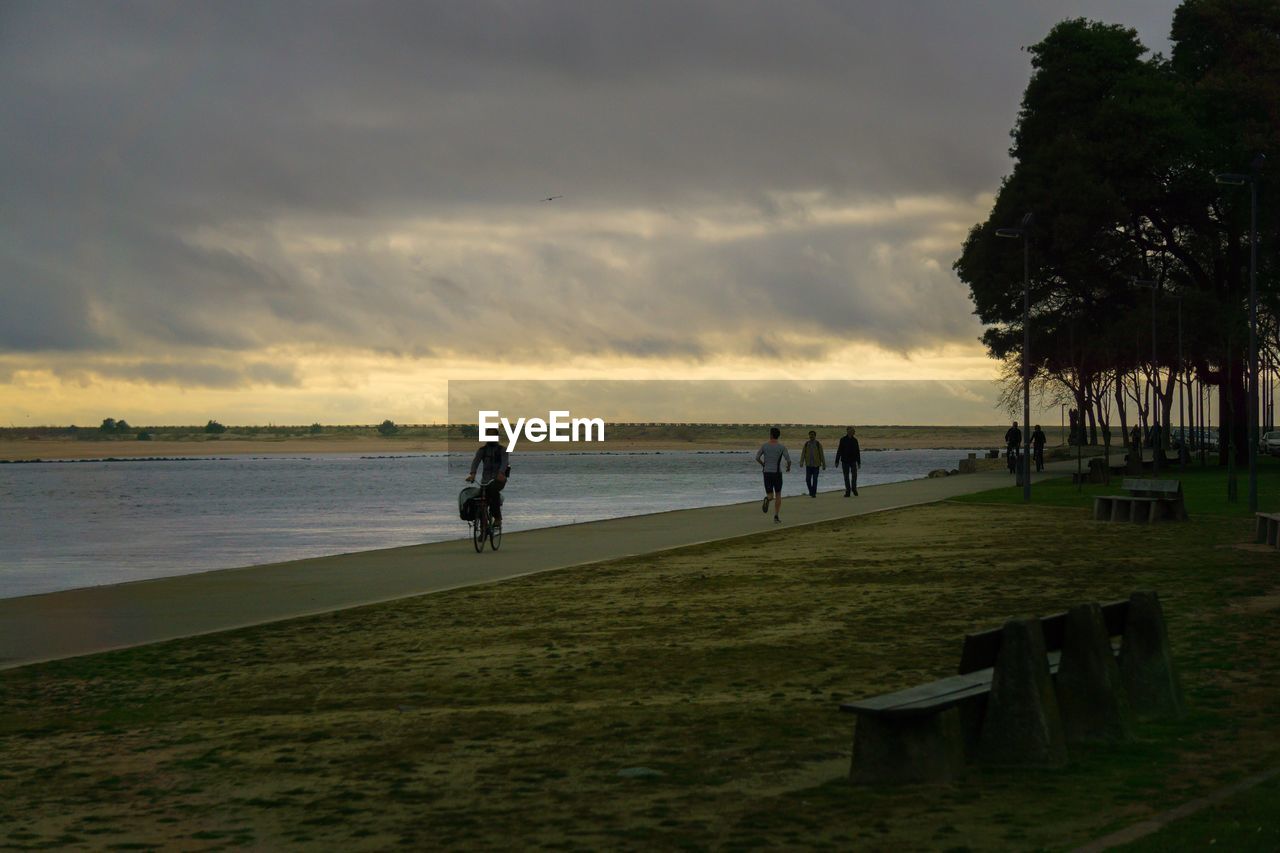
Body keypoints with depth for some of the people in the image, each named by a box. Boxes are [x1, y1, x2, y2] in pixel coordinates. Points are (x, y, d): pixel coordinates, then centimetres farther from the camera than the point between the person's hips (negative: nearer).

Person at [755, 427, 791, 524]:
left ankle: (767, 499, -29)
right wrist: (788, 468, 12)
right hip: (777, 473, -1)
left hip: (767, 473, 1)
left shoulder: (764, 445, 0)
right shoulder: (782, 446, -6)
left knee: (770, 495, 11)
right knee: (778, 495, 14)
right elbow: (788, 460, -11)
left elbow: (757, 458, 3)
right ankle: (776, 517, 5)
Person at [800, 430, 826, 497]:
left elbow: (822, 454, -2)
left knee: (815, 480, -6)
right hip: (808, 465, 2)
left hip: (816, 465, -2)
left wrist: (824, 464, -2)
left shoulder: (818, 444, -4)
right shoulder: (806, 444, 3)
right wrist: (801, 462, -14)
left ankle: (814, 493, 2)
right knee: (808, 479, 1)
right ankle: (811, 491, 24)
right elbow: (803, 454, -1)